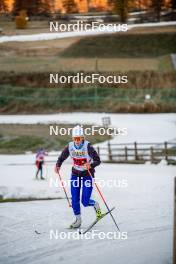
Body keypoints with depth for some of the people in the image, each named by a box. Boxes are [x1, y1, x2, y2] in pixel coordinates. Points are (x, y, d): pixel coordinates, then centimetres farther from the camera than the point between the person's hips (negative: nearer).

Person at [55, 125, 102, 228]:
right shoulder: (70, 147, -9)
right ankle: (78, 220, 16)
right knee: (75, 200, -1)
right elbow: (62, 158, 3)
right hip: (75, 174, 4)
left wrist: (90, 165, -44)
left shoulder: (88, 147, -22)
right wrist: (58, 165, -17)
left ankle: (95, 205, 27)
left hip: (88, 175, -4)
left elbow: (98, 161, -24)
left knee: (85, 202, -7)